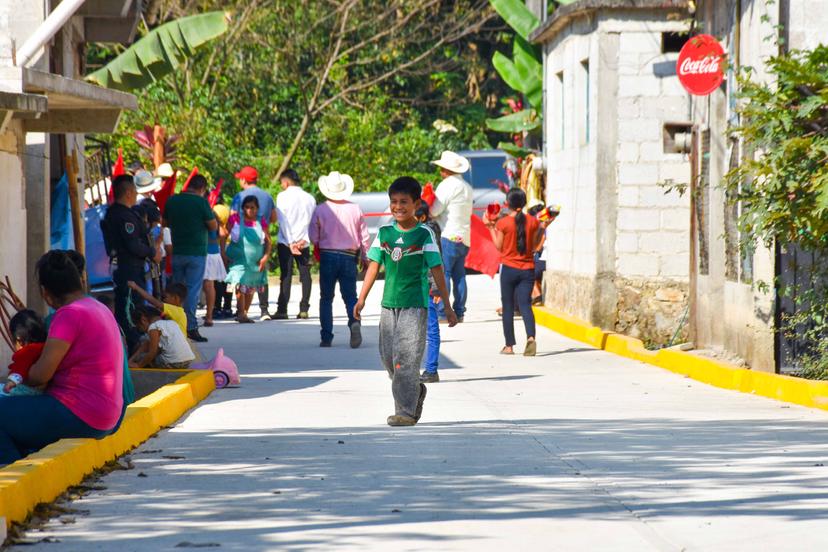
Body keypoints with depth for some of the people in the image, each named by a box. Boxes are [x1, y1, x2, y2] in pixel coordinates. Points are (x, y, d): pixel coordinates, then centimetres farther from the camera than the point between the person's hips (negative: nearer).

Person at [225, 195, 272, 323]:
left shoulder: (260, 222, 5)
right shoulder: (235, 220, -1)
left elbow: (268, 241, 8)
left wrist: (265, 257, -4)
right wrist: (223, 254, -1)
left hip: (256, 261, 3)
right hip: (238, 259, -3)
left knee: (251, 288, 8)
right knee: (241, 286, -14)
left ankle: (244, 313, 19)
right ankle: (241, 313, -13)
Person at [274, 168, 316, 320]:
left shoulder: (283, 196, -3)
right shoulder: (310, 198, 9)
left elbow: (283, 221, -8)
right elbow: (313, 221, 2)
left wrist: (291, 242, -9)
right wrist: (304, 240, -4)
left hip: (286, 242, -3)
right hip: (304, 243, 3)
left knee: (286, 276, -5)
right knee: (305, 275, 5)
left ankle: (282, 310, -7)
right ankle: (304, 309, 1)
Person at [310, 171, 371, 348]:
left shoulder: (320, 210, -5)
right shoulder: (355, 209, 0)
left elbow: (313, 237, 0)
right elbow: (365, 237, 4)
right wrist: (366, 259, 14)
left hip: (328, 256, -1)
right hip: (349, 257, 1)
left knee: (326, 298, 10)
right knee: (350, 296, 7)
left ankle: (326, 337, 6)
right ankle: (354, 321, -23)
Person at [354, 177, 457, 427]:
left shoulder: (424, 234, -4)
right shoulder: (384, 233, 7)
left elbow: (437, 270, -2)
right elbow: (374, 266, 9)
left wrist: (447, 306, -1)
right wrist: (361, 299, 3)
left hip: (415, 305, -5)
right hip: (389, 304, 5)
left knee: (406, 359, -11)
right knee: (388, 357, 8)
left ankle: (406, 411, -8)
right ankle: (415, 391, 31)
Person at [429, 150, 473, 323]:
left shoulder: (447, 185, -11)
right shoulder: (467, 187, 16)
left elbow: (434, 211, -13)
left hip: (448, 236, -8)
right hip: (464, 237, 8)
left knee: (442, 274, -7)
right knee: (459, 275, 10)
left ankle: (441, 312, -11)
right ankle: (459, 312, 11)